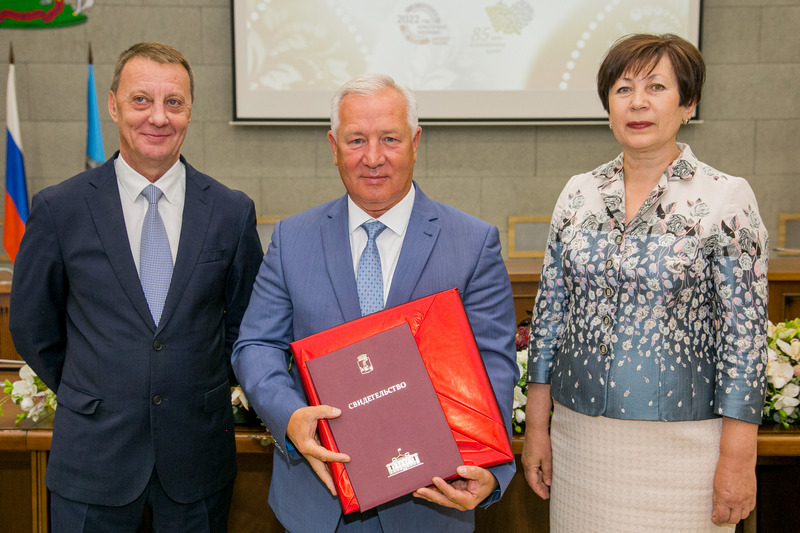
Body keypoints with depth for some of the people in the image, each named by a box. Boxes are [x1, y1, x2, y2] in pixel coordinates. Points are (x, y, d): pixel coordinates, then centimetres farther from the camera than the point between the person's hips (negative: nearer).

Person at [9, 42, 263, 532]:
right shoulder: (59, 209, -5)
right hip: (93, 455, -1)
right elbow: (32, 326, 5)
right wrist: (92, 398, 8)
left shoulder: (233, 211, -2)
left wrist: (201, 392, 8)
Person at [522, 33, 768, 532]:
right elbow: (550, 311, 6)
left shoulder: (727, 198, -8)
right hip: (578, 434, 4)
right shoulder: (578, 193, 3)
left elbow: (744, 333, -8)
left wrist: (738, 458, -10)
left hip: (680, 446, -3)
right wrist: (536, 426, 5)